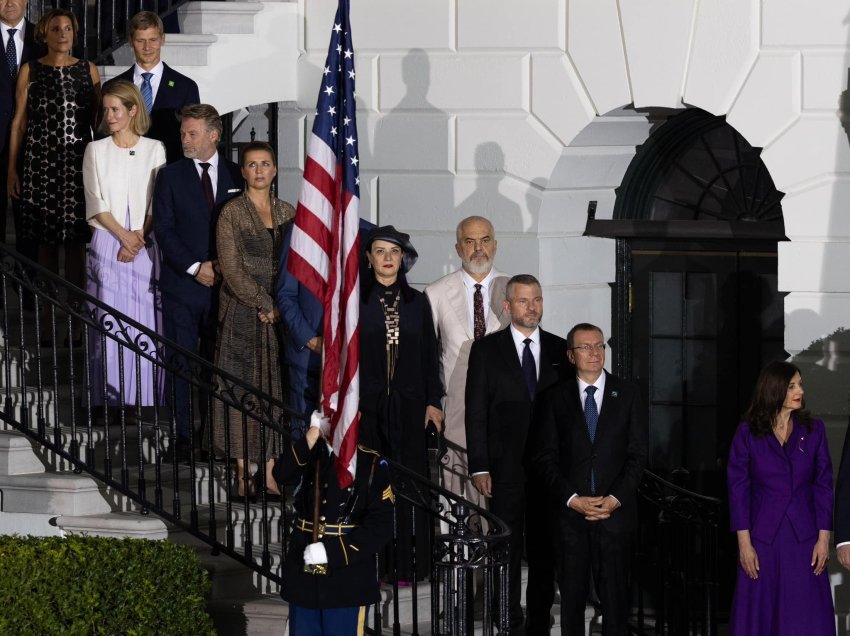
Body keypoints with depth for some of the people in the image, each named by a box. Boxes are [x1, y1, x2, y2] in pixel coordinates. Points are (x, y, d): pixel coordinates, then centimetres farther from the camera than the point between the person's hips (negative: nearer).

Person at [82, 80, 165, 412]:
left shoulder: (154, 149, 6)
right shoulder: (96, 150, 6)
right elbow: (96, 204, 1)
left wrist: (139, 237, -9)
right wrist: (124, 235, -10)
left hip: (145, 244, 0)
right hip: (108, 243, 0)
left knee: (145, 321, -1)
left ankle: (145, 398, 3)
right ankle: (110, 395, 1)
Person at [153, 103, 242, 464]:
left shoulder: (236, 176, 8)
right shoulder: (170, 176, 5)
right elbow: (164, 230, 0)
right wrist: (194, 268, -10)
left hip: (223, 284, 1)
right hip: (182, 285, -1)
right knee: (182, 362, -2)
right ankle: (183, 437, 1)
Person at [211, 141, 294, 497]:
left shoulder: (287, 213, 11)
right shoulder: (232, 213, -3)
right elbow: (232, 269, -9)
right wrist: (265, 304, -14)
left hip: (279, 313, 4)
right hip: (242, 312, -4)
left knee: (275, 388, 2)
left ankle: (269, 473, 4)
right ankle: (243, 475, 1)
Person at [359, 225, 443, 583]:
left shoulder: (417, 303, 8)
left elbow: (429, 355, 10)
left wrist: (433, 402, 4)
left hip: (408, 405, 2)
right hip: (366, 405, -2)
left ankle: (404, 565, 2)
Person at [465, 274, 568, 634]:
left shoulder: (559, 350, 9)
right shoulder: (487, 350, 2)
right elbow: (475, 412, -1)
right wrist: (479, 467, -8)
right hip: (505, 468, -2)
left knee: (544, 550, 7)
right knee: (508, 549, -1)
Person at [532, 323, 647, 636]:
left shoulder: (627, 395, 8)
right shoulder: (553, 398, 7)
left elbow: (638, 455, 4)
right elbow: (544, 458, 3)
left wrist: (615, 499, -8)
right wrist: (572, 499, -9)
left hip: (615, 511, 0)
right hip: (570, 514, 0)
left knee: (614, 594, -2)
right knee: (572, 593, 1)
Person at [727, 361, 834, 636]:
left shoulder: (814, 430, 3)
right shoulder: (748, 433, -1)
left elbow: (823, 485, 3)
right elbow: (738, 489, -1)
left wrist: (823, 538, -3)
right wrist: (744, 543, -6)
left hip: (804, 539, 1)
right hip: (762, 538, -1)